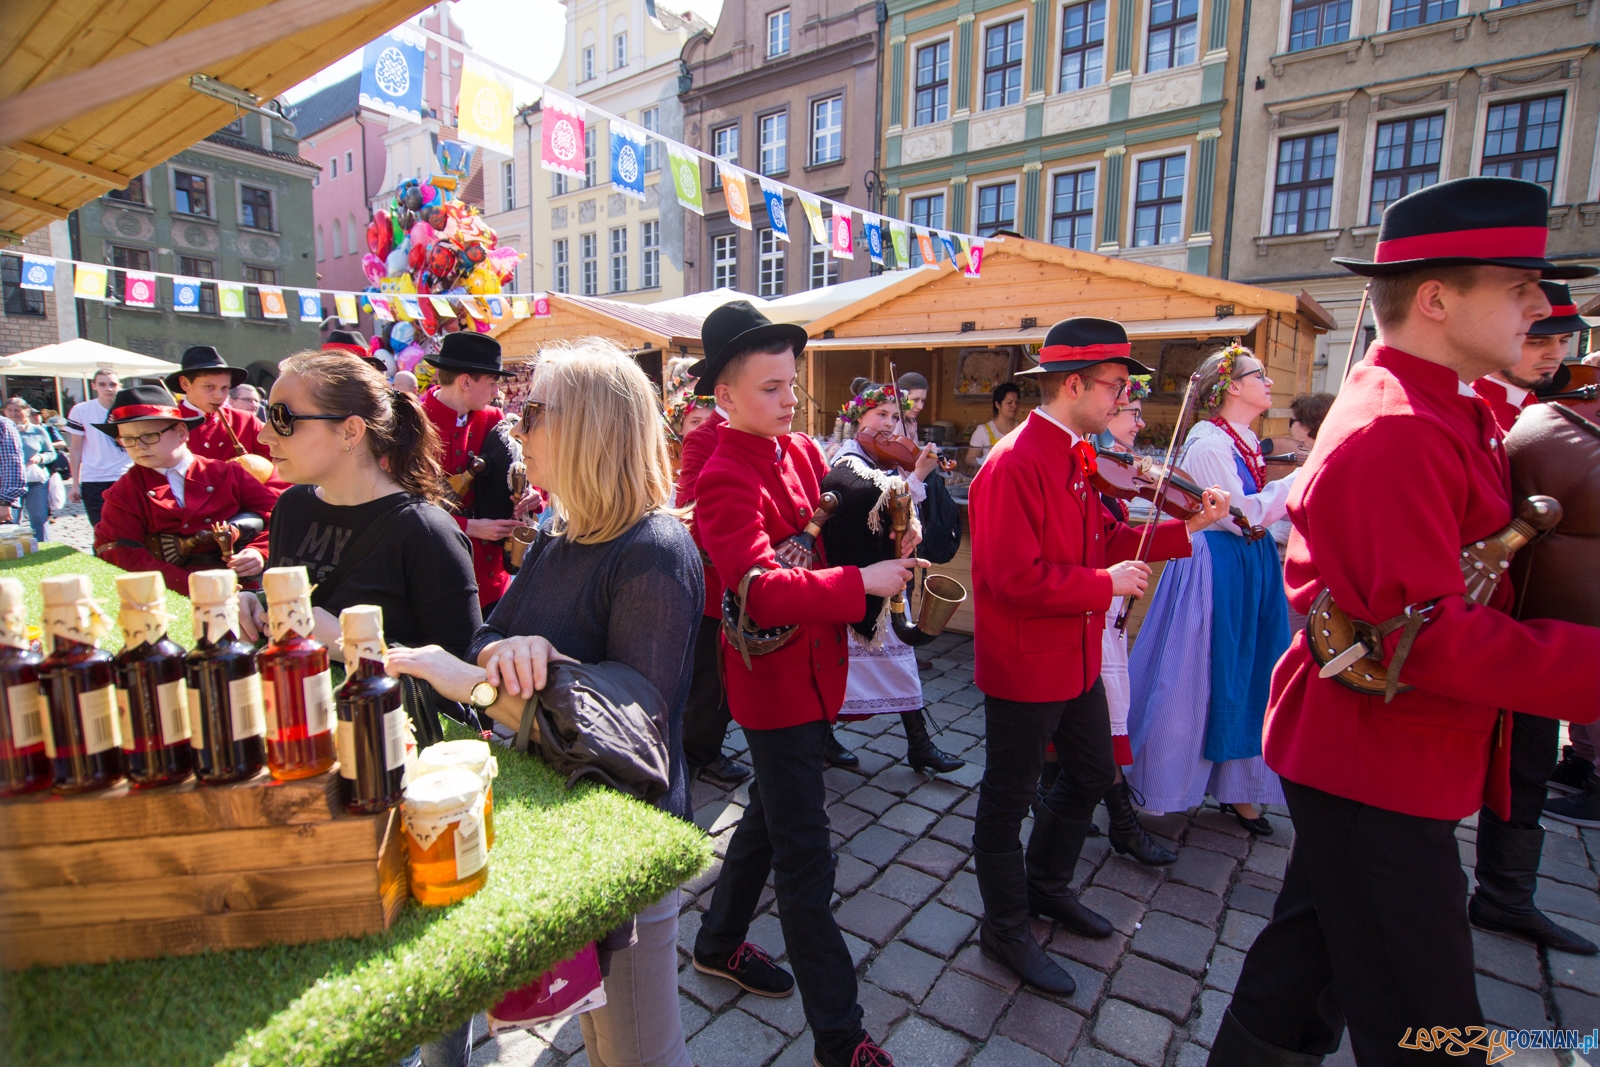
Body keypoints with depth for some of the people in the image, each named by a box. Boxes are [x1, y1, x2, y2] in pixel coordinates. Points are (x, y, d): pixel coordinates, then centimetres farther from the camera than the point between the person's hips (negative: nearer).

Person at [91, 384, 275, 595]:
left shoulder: (227, 474, 11)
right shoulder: (124, 493, 11)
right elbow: (123, 555, -1)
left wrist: (260, 552, -12)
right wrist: (188, 585, -17)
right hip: (175, 597, -5)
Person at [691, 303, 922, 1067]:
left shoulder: (803, 451, 5)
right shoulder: (724, 482, -20)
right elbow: (763, 591, -32)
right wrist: (863, 582, -34)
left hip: (812, 671, 9)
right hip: (775, 680, -9)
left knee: (771, 815, 25)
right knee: (805, 858, 2)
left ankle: (719, 944, 48)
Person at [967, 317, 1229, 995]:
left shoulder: (1077, 460, 8)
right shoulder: (1014, 464, -24)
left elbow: (1105, 540, 11)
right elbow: (1016, 578, -29)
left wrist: (1186, 528, 4)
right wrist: (1105, 583, -20)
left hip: (1076, 658, 10)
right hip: (1024, 666, -10)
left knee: (1092, 773, 25)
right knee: (1008, 801, 9)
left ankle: (1047, 885, 48)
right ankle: (1006, 930, 30)